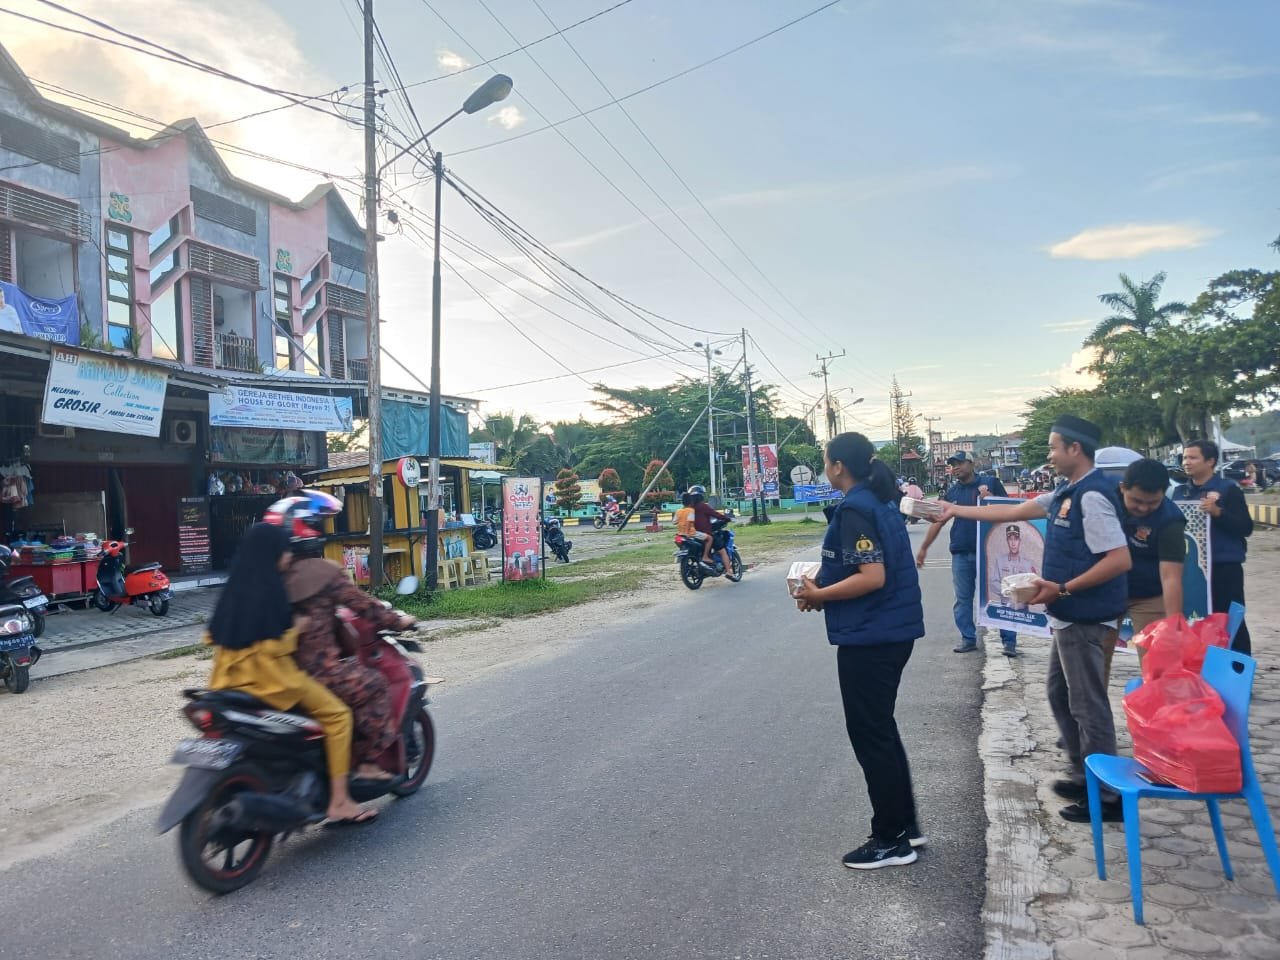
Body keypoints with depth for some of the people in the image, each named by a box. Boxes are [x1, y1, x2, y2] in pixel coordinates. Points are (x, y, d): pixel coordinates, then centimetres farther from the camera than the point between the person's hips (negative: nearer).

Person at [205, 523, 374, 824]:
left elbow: (215, 636, 15)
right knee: (337, 714, -1)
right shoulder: (269, 587, -17)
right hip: (270, 675, -9)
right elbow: (274, 646, -22)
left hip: (233, 676, 9)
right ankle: (339, 802, -3)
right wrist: (295, 629, -4)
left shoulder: (237, 585, 8)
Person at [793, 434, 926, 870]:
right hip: (891, 631, 10)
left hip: (869, 637, -10)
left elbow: (872, 577, -25)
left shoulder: (853, 510, -18)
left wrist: (818, 595, -15)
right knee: (881, 729, 20)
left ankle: (891, 840, 15)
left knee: (869, 735, 2)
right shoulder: (880, 501, 11)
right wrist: (826, 586, 11)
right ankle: (905, 825, 30)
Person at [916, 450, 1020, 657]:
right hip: (961, 553, 4)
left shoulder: (991, 483, -1)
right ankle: (968, 638, 18)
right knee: (963, 598, 8)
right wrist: (924, 548, 12)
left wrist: (990, 499, -18)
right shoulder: (952, 491, 10)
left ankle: (1009, 640, 7)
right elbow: (938, 521, 13)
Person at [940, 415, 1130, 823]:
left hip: (1084, 618, -10)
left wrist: (1062, 589, -22)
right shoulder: (1067, 494, 11)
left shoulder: (1092, 496, -19)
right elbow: (1013, 512, 18)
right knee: (1060, 694, 19)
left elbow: (1121, 560, -24)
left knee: (1088, 705, 0)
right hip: (1070, 616, 10)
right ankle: (1084, 777, 32)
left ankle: (1107, 797, 13)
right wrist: (957, 510, 18)